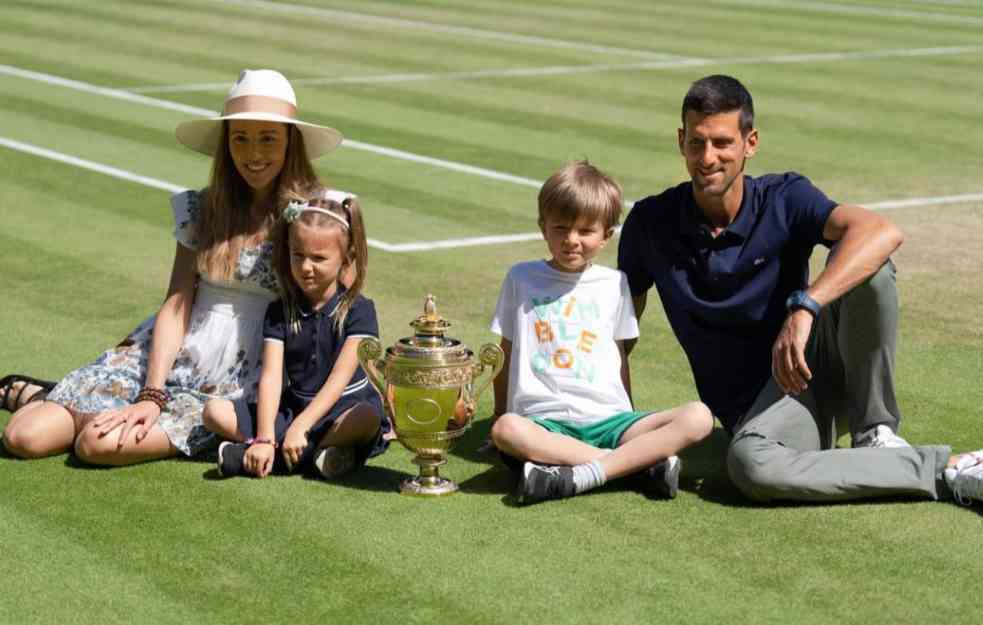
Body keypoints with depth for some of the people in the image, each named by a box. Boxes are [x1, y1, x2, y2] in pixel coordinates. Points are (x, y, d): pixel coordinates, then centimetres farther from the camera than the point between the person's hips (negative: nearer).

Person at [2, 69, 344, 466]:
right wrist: (152, 397, -12)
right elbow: (176, 304, 1)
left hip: (239, 383, -3)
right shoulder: (203, 210, 6)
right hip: (172, 357, 3)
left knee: (100, 444, -27)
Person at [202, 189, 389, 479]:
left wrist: (300, 427, -28)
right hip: (293, 409, 3)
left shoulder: (358, 311, -6)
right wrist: (264, 439, -23)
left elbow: (339, 380, -16)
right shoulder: (279, 312, 4)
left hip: (344, 412, -3)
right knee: (215, 412, -16)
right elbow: (271, 377, -9)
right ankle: (317, 453, -29)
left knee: (368, 419, -39)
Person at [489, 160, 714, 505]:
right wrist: (502, 415, 16)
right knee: (507, 430, -39)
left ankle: (577, 477, -34)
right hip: (544, 423, -2)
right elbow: (505, 353, 17)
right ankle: (643, 461, -34)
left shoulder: (614, 284, 16)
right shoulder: (522, 279, 11)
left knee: (698, 417, -24)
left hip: (607, 419, 2)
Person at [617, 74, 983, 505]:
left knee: (866, 265, -27)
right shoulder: (651, 223, -4)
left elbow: (883, 233, -28)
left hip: (815, 365, 0)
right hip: (755, 405, 0)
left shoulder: (782, 200, -10)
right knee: (748, 465, -38)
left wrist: (804, 308, -42)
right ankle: (944, 471, -24)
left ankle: (875, 433, -13)